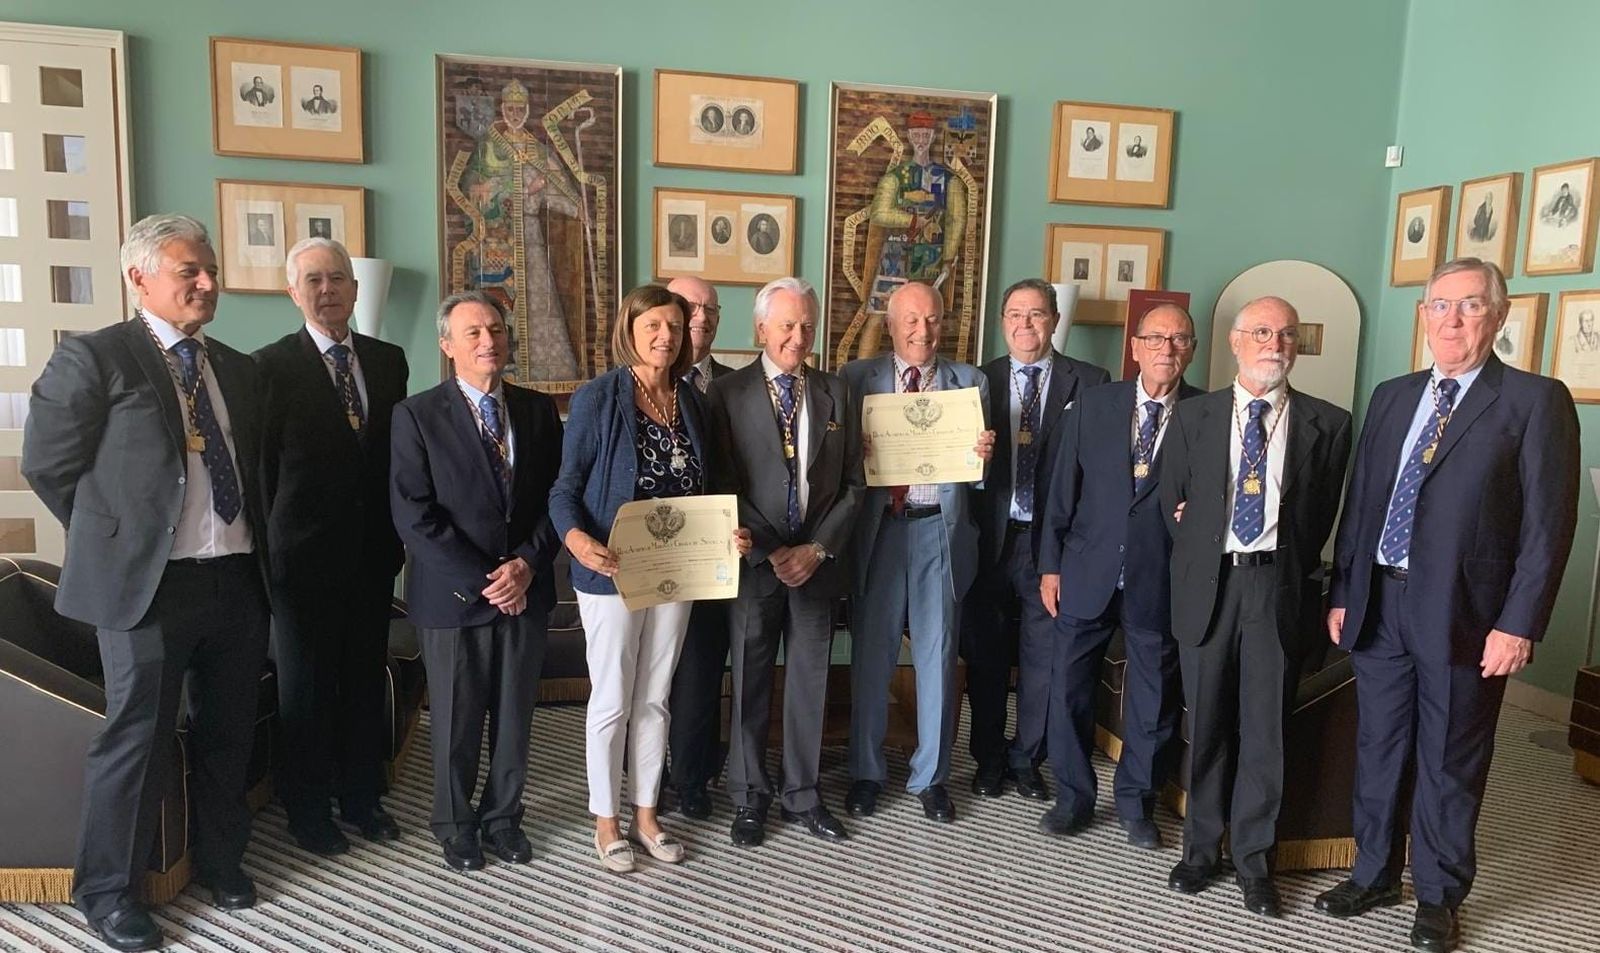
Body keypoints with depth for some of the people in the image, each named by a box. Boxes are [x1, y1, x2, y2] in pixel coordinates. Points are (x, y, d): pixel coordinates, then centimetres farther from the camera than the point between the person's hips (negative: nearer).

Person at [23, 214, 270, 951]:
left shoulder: (238, 368, 12)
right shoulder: (94, 357, -6)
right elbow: (47, 465, -3)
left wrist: (254, 547, 11)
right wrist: (114, 542, 1)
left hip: (238, 580, 5)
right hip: (147, 582, -5)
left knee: (227, 732, 16)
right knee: (137, 738, 6)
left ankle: (220, 859, 35)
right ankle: (108, 889, 25)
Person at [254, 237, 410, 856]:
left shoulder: (388, 361, 6)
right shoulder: (271, 366, -7)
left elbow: (396, 452, 8)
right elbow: (260, 465, -5)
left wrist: (396, 532, 5)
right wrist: (274, 540, -5)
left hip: (373, 550, 4)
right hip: (305, 552, -4)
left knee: (366, 677, 14)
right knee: (305, 686, 10)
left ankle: (361, 795, 31)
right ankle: (307, 810, 26)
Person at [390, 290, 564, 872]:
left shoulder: (538, 410, 5)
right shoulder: (417, 415, -5)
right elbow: (413, 515, -11)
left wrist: (527, 564, -10)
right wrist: (480, 582, -15)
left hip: (525, 591, 3)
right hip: (452, 597, -3)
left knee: (515, 717, 14)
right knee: (456, 722, 11)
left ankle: (502, 817, 34)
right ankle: (455, 825, 32)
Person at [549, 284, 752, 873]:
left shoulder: (691, 401, 5)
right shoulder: (597, 398, -10)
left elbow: (701, 490, 10)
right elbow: (565, 488, -10)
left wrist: (729, 535, -7)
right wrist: (576, 538, -30)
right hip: (612, 574, -5)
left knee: (654, 698, 16)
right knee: (612, 701, 7)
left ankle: (646, 813, 31)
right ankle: (606, 821, 26)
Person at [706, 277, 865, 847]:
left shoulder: (834, 393, 7)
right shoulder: (728, 393, -3)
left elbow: (853, 484, 7)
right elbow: (723, 485, -7)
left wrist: (818, 549, -5)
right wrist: (771, 552, -12)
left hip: (817, 561, 3)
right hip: (755, 563, -2)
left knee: (809, 684, 11)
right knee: (750, 685, 9)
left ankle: (802, 795, 27)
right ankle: (750, 797, 26)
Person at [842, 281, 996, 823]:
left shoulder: (970, 382, 6)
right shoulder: (857, 378, 4)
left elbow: (978, 467, 3)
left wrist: (984, 454, -18)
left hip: (939, 530, 1)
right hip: (877, 528, 0)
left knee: (937, 656, 10)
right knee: (870, 655, 9)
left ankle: (931, 776, 26)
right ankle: (865, 772, 27)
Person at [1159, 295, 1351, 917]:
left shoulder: (1327, 424, 2)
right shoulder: (1194, 417, 5)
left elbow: (1321, 517, 8)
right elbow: (1171, 503, 12)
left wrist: (1291, 570, 6)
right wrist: (1196, 558, 6)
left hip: (1278, 587, -1)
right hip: (1207, 582, 1)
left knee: (1265, 728, 5)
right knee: (1206, 724, 11)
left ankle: (1253, 859, 21)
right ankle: (1201, 847, 26)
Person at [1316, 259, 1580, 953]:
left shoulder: (1536, 401, -5)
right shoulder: (1391, 398, 11)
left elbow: (1549, 525, -9)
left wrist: (1518, 624, -14)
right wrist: (1342, 595, 8)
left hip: (1463, 616, -4)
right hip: (1379, 605, 4)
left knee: (1449, 764, 9)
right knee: (1378, 751, 15)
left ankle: (1439, 896, 28)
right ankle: (1374, 875, 32)